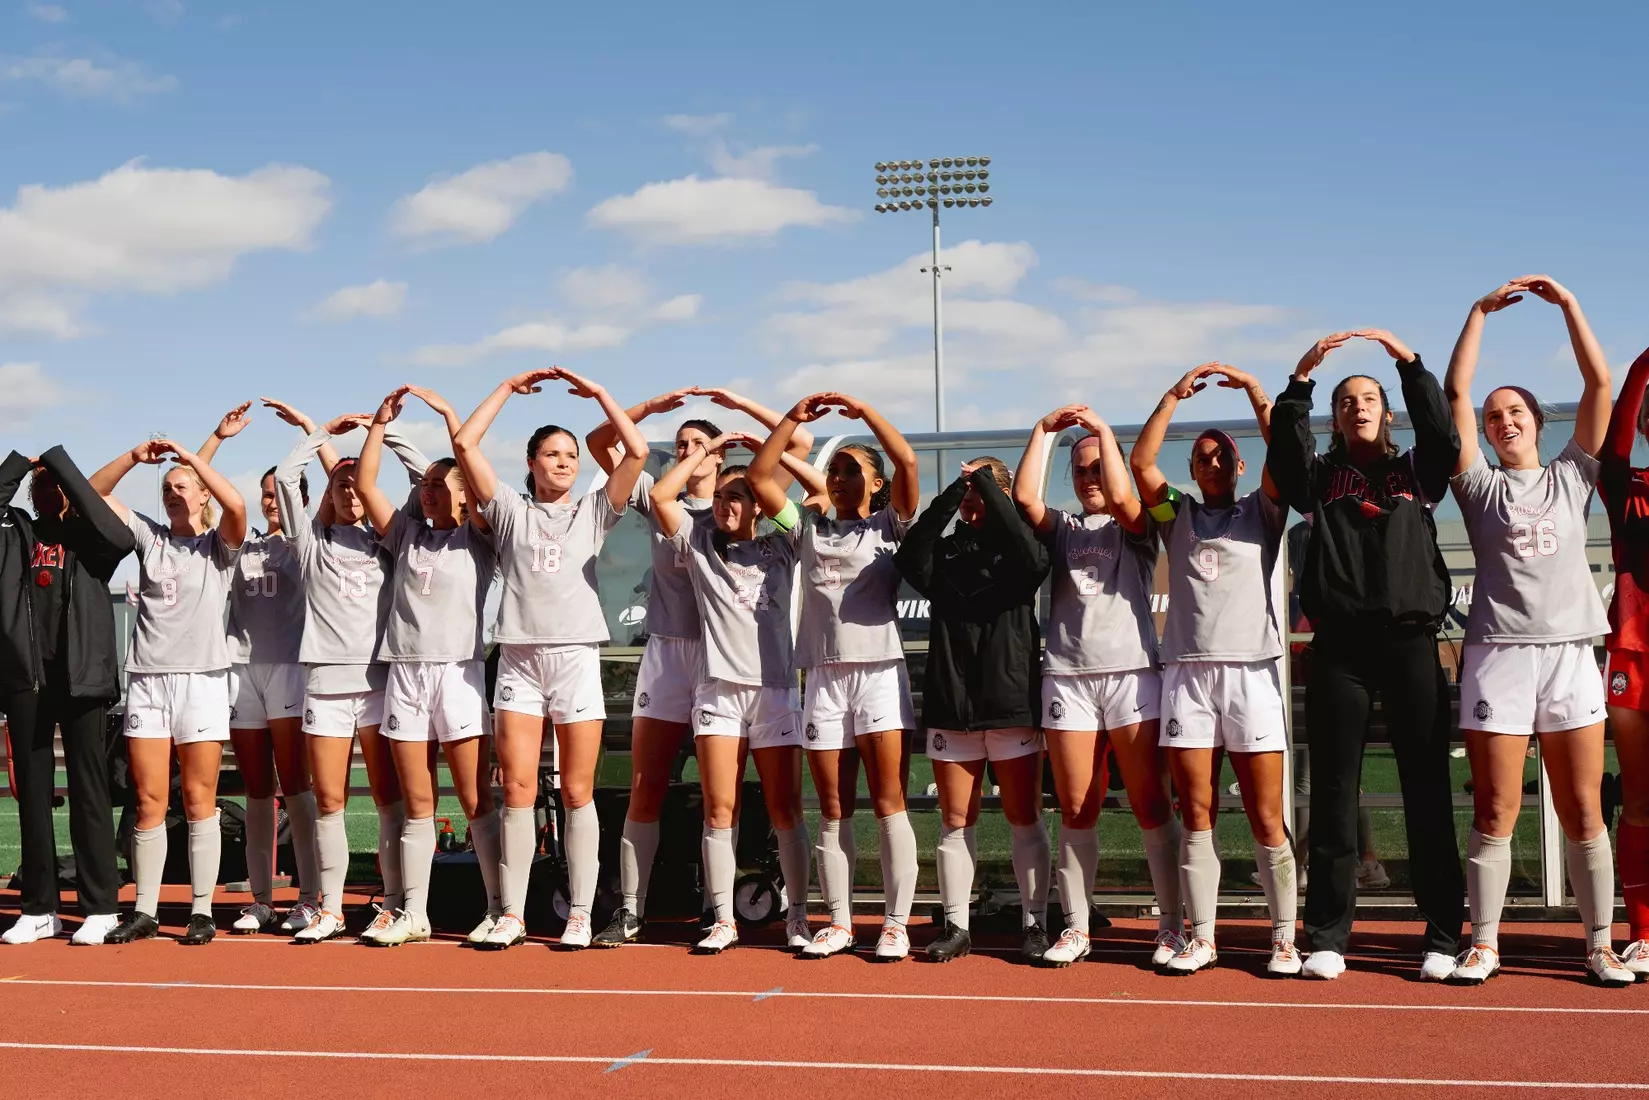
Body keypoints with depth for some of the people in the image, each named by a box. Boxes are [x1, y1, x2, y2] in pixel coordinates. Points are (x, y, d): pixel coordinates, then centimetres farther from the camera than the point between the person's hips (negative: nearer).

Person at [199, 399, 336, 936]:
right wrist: (218, 437, 5)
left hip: (290, 666, -4)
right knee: (256, 792, 7)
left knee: (295, 786, -8)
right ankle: (260, 901, 11)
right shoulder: (241, 544, 16)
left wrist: (308, 426, -5)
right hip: (242, 666, 4)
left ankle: (310, 900, -6)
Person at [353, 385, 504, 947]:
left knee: (476, 800, -5)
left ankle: (499, 909, -1)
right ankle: (414, 914, 10)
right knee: (416, 804, 6)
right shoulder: (407, 535, 16)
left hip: (458, 670, -4)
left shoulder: (476, 537, 5)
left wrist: (447, 411, -7)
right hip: (405, 672, 4)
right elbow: (364, 483, 10)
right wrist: (381, 422, 7)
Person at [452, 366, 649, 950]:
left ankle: (580, 914, 3)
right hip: (519, 656, 0)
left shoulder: (593, 511, 14)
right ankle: (512, 914, 2)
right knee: (518, 790, -3)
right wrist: (509, 386, 10)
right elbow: (464, 443, 5)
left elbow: (637, 451, 3)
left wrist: (598, 392, 7)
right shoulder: (510, 511, 13)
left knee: (577, 792, 0)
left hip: (576, 655, 0)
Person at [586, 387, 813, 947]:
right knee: (645, 791, 1)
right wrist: (653, 406, 0)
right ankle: (629, 912, 6)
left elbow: (802, 443, 2)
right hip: (665, 651, 1)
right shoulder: (657, 499, 11)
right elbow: (599, 442, 10)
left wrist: (738, 403, 0)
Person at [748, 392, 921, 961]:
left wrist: (863, 411, -5)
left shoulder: (890, 525, 7)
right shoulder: (810, 526, 16)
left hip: (879, 670, -3)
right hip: (822, 674, 4)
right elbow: (759, 476, 10)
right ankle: (839, 923, 12)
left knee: (889, 802, -5)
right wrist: (794, 418, 5)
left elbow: (907, 463, -8)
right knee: (833, 810, 6)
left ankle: (896, 924, -2)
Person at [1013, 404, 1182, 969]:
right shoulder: (1061, 528, 17)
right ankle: (1075, 927, 9)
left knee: (1152, 805, -3)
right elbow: (1024, 495, -1)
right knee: (1075, 811, 3)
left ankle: (1172, 926, 2)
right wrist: (1044, 429, 3)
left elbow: (1120, 497, -11)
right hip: (1067, 677, 2)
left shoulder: (1135, 528, 10)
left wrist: (1103, 430, -3)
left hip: (1132, 672, -2)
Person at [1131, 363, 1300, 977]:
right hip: (1188, 672, 2)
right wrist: (1175, 395, 2)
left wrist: (1252, 389, 2)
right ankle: (1201, 938, 9)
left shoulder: (1262, 511, 13)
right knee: (1196, 814, 2)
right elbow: (1141, 462, 2)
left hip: (1252, 671, -2)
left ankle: (1284, 939, 4)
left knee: (1266, 818, -3)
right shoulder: (1178, 516, 16)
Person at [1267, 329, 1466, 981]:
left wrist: (1408, 361, -7)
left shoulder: (1416, 473, 15)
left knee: (1428, 790, 0)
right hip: (1339, 647, 0)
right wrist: (1301, 376, -13)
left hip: (1411, 641, 0)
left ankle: (1443, 935, 4)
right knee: (1333, 793, 1)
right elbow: (1284, 450, -6)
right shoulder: (1320, 478, 13)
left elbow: (1445, 437, -4)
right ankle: (1328, 936, 5)